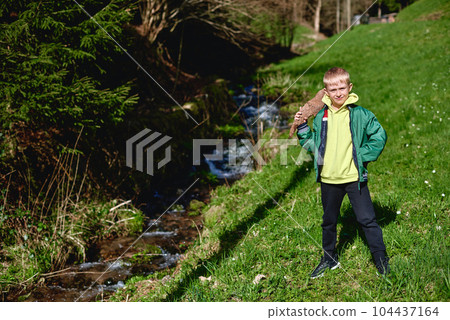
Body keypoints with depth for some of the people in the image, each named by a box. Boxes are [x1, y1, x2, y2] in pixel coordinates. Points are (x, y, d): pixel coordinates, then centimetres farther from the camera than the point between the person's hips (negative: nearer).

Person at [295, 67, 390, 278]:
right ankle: (329, 259, 34)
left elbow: (379, 136, -1)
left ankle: (381, 259, 17)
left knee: (367, 220, 1)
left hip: (354, 178, -3)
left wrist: (363, 156, -7)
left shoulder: (360, 115, -6)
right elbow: (313, 145, 11)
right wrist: (302, 128, -1)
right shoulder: (321, 117, 4)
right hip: (328, 179, 4)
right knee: (328, 221, 16)